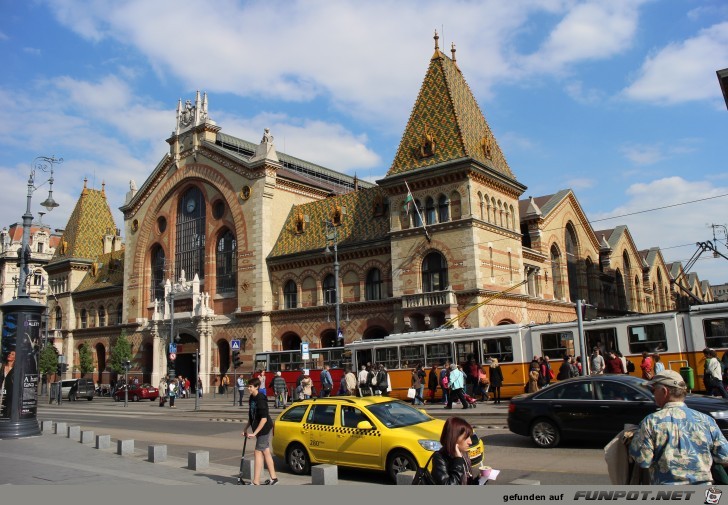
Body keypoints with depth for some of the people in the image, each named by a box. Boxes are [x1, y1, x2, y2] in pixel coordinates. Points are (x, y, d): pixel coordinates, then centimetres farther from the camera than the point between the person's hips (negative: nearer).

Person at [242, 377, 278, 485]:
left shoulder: (260, 399, -20)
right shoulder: (251, 398, 8)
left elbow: (264, 418, -24)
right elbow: (251, 417, 18)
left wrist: (254, 433, -24)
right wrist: (245, 429, 14)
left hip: (264, 429, -9)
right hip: (261, 430, 9)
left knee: (258, 453, -6)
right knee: (266, 452, 14)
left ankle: (256, 482, -3)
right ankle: (273, 478, 23)